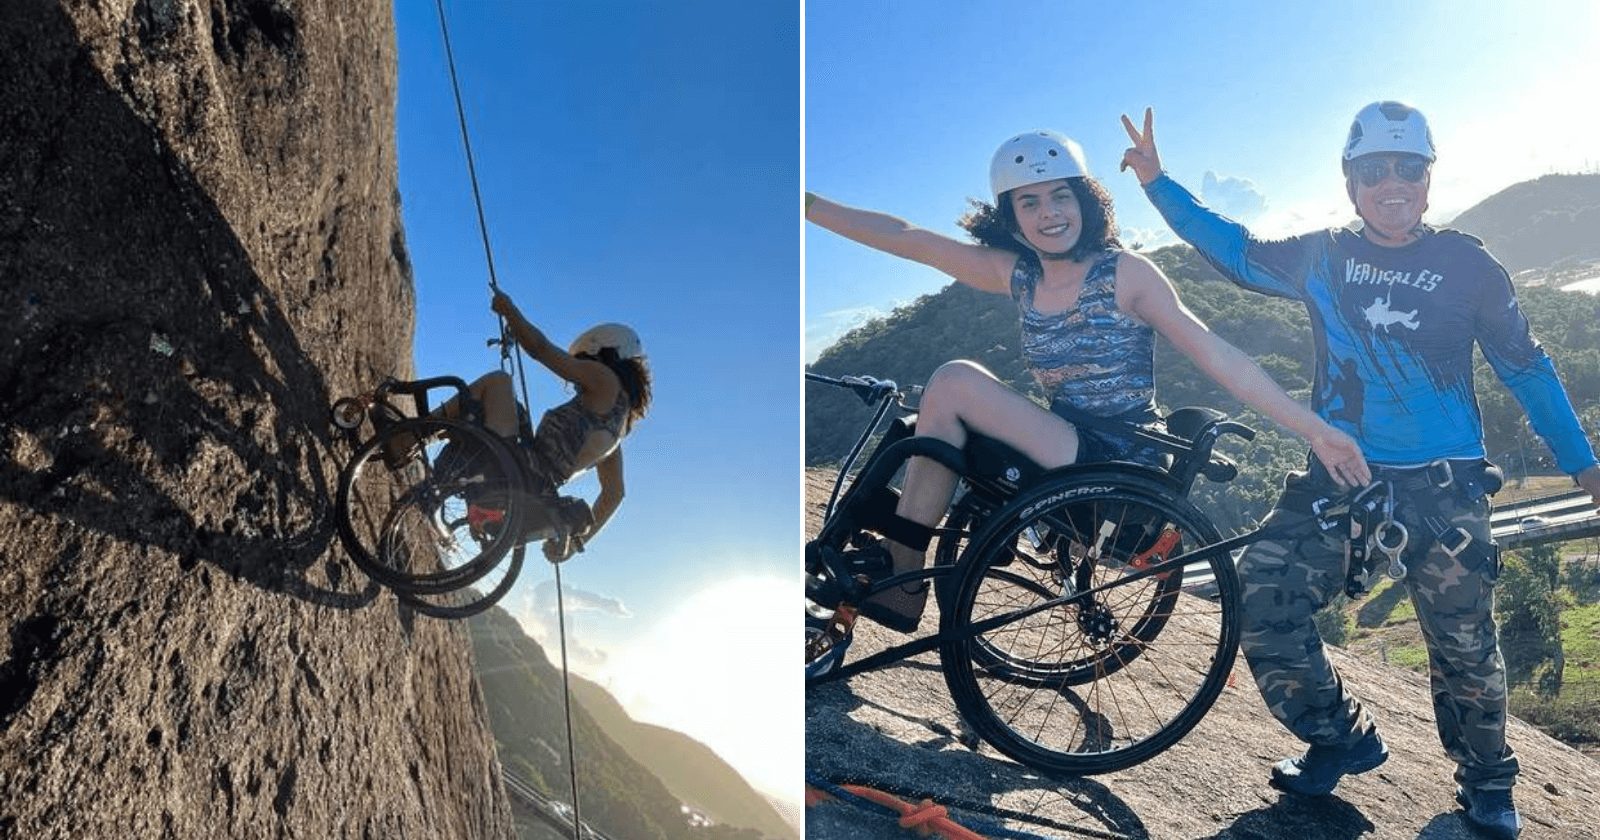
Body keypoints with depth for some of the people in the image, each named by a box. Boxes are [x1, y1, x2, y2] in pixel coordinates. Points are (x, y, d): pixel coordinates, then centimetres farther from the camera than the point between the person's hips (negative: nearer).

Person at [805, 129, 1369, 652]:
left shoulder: (1124, 273, -9)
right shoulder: (1016, 275, 5)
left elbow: (1219, 358, -11)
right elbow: (906, 239, 1)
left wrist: (1314, 428, -17)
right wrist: (809, 204, -1)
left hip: (1121, 467, -6)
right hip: (1068, 453, 6)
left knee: (954, 382, -17)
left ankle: (899, 579, -8)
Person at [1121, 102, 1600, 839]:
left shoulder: (1468, 265, 0)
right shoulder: (1323, 257, 3)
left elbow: (1525, 367, 8)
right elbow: (1236, 250, 13)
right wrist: (1157, 183, 6)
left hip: (1441, 489, -1)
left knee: (1463, 646, 2)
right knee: (1260, 598, -11)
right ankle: (1339, 737, 14)